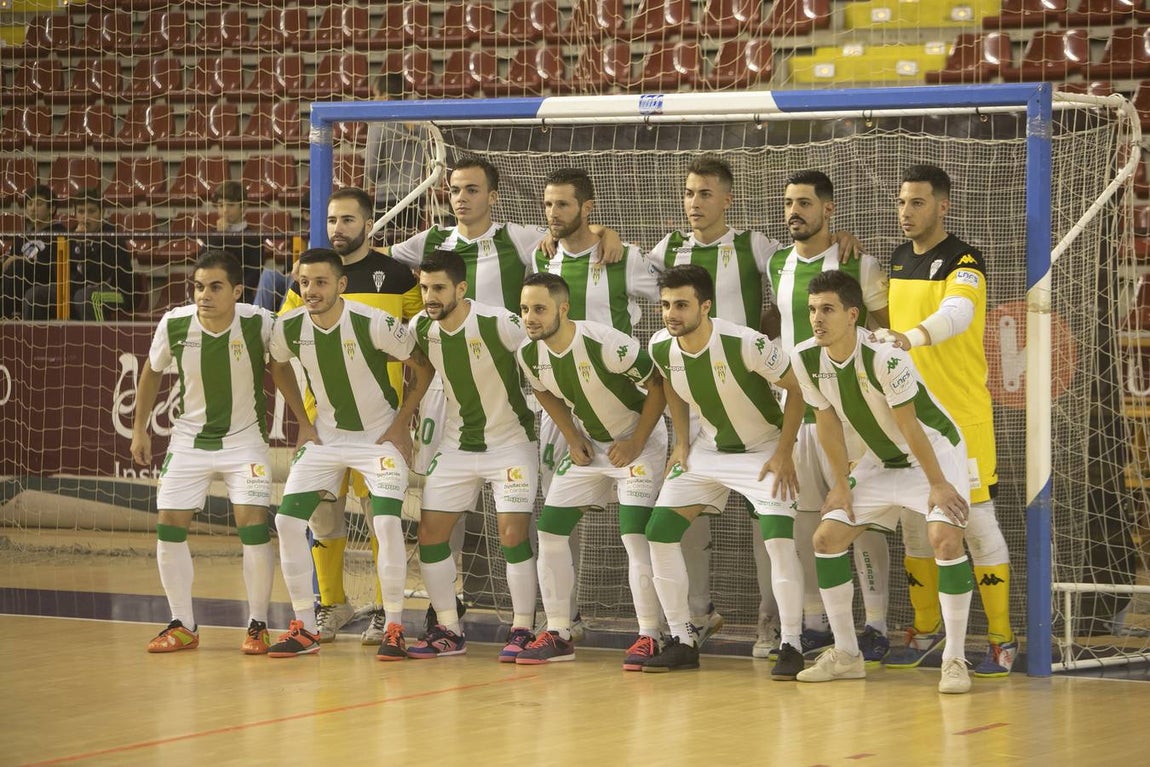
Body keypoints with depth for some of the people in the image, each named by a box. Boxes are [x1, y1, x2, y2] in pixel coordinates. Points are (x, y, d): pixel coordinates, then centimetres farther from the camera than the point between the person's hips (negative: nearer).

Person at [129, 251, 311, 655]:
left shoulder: (259, 323, -21)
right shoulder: (174, 325, -16)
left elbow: (280, 371, 0)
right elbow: (152, 372, 4)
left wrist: (304, 423, -2)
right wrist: (139, 427, 9)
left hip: (244, 438, -2)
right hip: (190, 438, 2)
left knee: (253, 525, -14)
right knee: (169, 526, -2)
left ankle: (257, 625, 1)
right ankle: (182, 626, 13)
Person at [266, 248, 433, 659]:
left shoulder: (374, 324, -24)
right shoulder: (288, 328, -12)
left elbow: (422, 368, -10)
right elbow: (278, 367, 13)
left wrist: (400, 425, -10)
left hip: (380, 436, -4)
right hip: (326, 435, 4)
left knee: (387, 522, -21)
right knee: (287, 519, -6)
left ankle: (394, 628, -7)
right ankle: (305, 628, 5)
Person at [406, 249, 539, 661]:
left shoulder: (497, 324, -22)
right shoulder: (421, 328, -6)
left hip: (511, 443, -5)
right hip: (457, 445, 5)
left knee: (512, 533, -14)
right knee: (430, 532, 0)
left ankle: (522, 630, -2)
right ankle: (448, 631, 11)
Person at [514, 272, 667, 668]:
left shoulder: (605, 343, -30)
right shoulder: (528, 354, -11)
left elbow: (659, 383, -20)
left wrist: (635, 443, -18)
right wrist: (573, 439, 2)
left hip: (638, 439, -7)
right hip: (588, 443, 7)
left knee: (634, 535, -18)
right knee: (550, 528, 1)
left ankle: (648, 637, -10)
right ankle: (557, 634, 9)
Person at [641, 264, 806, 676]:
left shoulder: (745, 344, -30)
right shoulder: (661, 347, -14)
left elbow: (797, 387, -18)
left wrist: (784, 453, -19)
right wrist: (682, 443, 4)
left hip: (764, 449, -5)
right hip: (707, 448, 6)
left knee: (778, 538, -22)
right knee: (659, 531, -3)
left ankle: (791, 647, -10)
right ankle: (683, 642, 8)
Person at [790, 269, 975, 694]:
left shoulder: (884, 357, -31)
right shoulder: (805, 358, -13)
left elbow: (909, 426, -25)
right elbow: (827, 422, 0)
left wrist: (937, 484, -18)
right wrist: (841, 484, 2)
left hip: (935, 451, -7)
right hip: (881, 461, 7)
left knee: (945, 538, -26)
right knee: (827, 537, -1)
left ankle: (954, 660, -18)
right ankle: (845, 655, 12)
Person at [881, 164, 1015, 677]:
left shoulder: (964, 263, -10)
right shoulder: (898, 260, 12)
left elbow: (956, 313, -31)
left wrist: (913, 337, -50)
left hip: (962, 417, -7)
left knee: (977, 521, -5)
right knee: (915, 524, 10)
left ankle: (1002, 640, 1)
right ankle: (925, 631, 21)